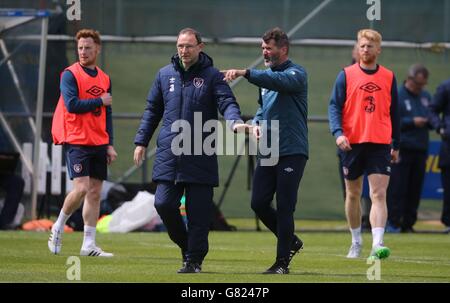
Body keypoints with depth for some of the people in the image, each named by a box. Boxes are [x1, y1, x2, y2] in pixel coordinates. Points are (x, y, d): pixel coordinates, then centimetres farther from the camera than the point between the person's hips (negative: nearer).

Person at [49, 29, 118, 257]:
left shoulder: (104, 79, 14)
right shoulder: (70, 75, -5)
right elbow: (72, 105, -16)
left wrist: (110, 145, 11)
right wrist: (100, 101, -8)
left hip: (99, 143, 6)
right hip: (77, 141, -6)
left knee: (95, 192, 2)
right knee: (82, 188, -15)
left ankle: (89, 245, 5)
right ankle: (58, 227, 8)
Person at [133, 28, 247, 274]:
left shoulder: (212, 76, 3)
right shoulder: (165, 74, 12)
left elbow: (227, 102, -10)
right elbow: (152, 110, 19)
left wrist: (235, 122, -31)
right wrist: (141, 141, 14)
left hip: (201, 158, -3)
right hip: (168, 155, 3)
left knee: (198, 211, -2)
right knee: (164, 203, -5)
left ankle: (194, 259, 7)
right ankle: (185, 244, 19)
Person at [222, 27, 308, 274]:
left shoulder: (296, 73, -8)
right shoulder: (265, 74, 16)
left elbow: (279, 81, -30)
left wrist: (245, 73, -40)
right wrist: (257, 123, 6)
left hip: (291, 152, -7)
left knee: (284, 207, -6)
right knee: (259, 203, 3)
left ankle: (282, 261, 2)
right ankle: (290, 242, 23)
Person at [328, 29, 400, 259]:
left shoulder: (389, 77, 8)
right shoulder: (346, 75, 3)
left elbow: (394, 112, 15)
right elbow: (334, 106, -1)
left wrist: (396, 145, 15)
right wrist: (338, 133, -17)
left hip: (380, 144, 0)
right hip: (352, 143, 0)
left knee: (379, 194, -13)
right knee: (353, 194, 10)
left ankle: (377, 245, -21)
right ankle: (356, 242, 25)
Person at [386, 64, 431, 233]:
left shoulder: (426, 97, 16)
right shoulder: (396, 96, -4)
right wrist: (412, 122, -16)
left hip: (420, 150, 6)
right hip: (402, 148, -6)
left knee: (415, 189, 6)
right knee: (397, 188, -7)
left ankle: (408, 224, 12)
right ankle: (393, 223, -3)